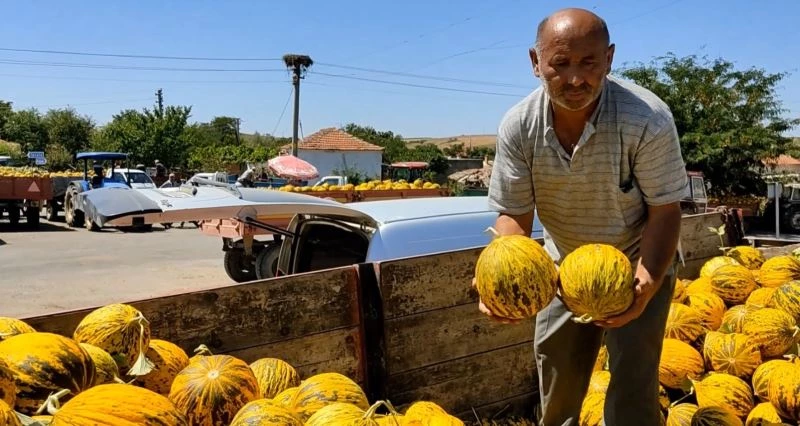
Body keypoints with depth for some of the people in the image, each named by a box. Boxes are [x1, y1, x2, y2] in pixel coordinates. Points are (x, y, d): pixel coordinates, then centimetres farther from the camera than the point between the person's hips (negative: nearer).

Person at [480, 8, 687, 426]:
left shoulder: (647, 119, -29)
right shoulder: (518, 126, -20)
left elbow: (664, 209, -22)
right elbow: (513, 214, -14)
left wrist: (645, 284, -37)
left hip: (639, 264, -3)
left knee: (633, 385, -6)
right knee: (556, 378, 17)